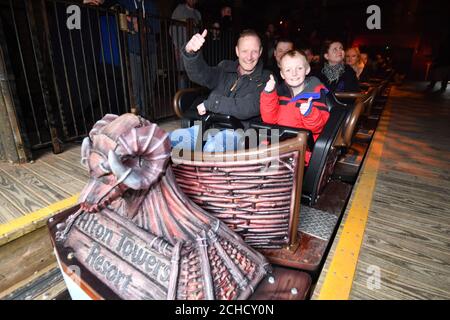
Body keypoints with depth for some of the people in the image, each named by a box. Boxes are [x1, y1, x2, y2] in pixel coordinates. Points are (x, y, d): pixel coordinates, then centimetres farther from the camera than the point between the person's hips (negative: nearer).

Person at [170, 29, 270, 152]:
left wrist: (210, 103, -12)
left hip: (236, 130, -4)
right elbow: (200, 75, -4)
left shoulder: (265, 80, 0)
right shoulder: (226, 68, 14)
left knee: (212, 148, -36)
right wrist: (190, 52, -25)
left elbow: (247, 109, -15)